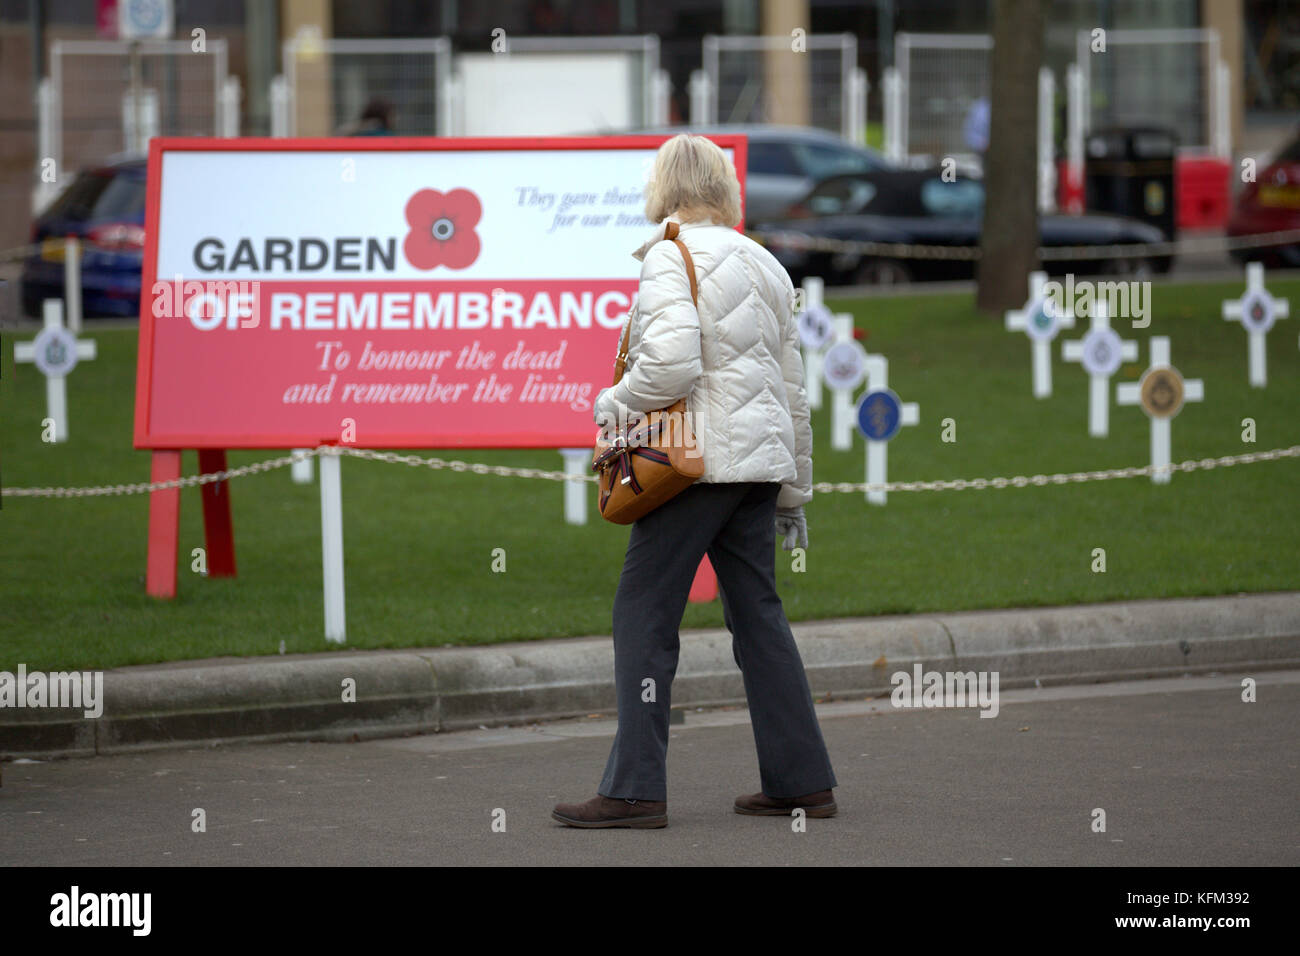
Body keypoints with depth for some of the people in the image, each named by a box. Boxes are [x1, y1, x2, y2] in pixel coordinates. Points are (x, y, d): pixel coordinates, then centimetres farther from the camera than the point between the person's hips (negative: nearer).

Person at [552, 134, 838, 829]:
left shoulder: (672, 256, -8)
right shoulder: (763, 264, 16)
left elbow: (672, 362, -22)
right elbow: (792, 387, 20)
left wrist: (614, 402, -4)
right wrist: (794, 491, 25)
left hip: (697, 459, -8)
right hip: (760, 459, 8)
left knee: (645, 615, -4)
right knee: (758, 615, 13)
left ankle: (636, 789, -8)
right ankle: (801, 780, 12)